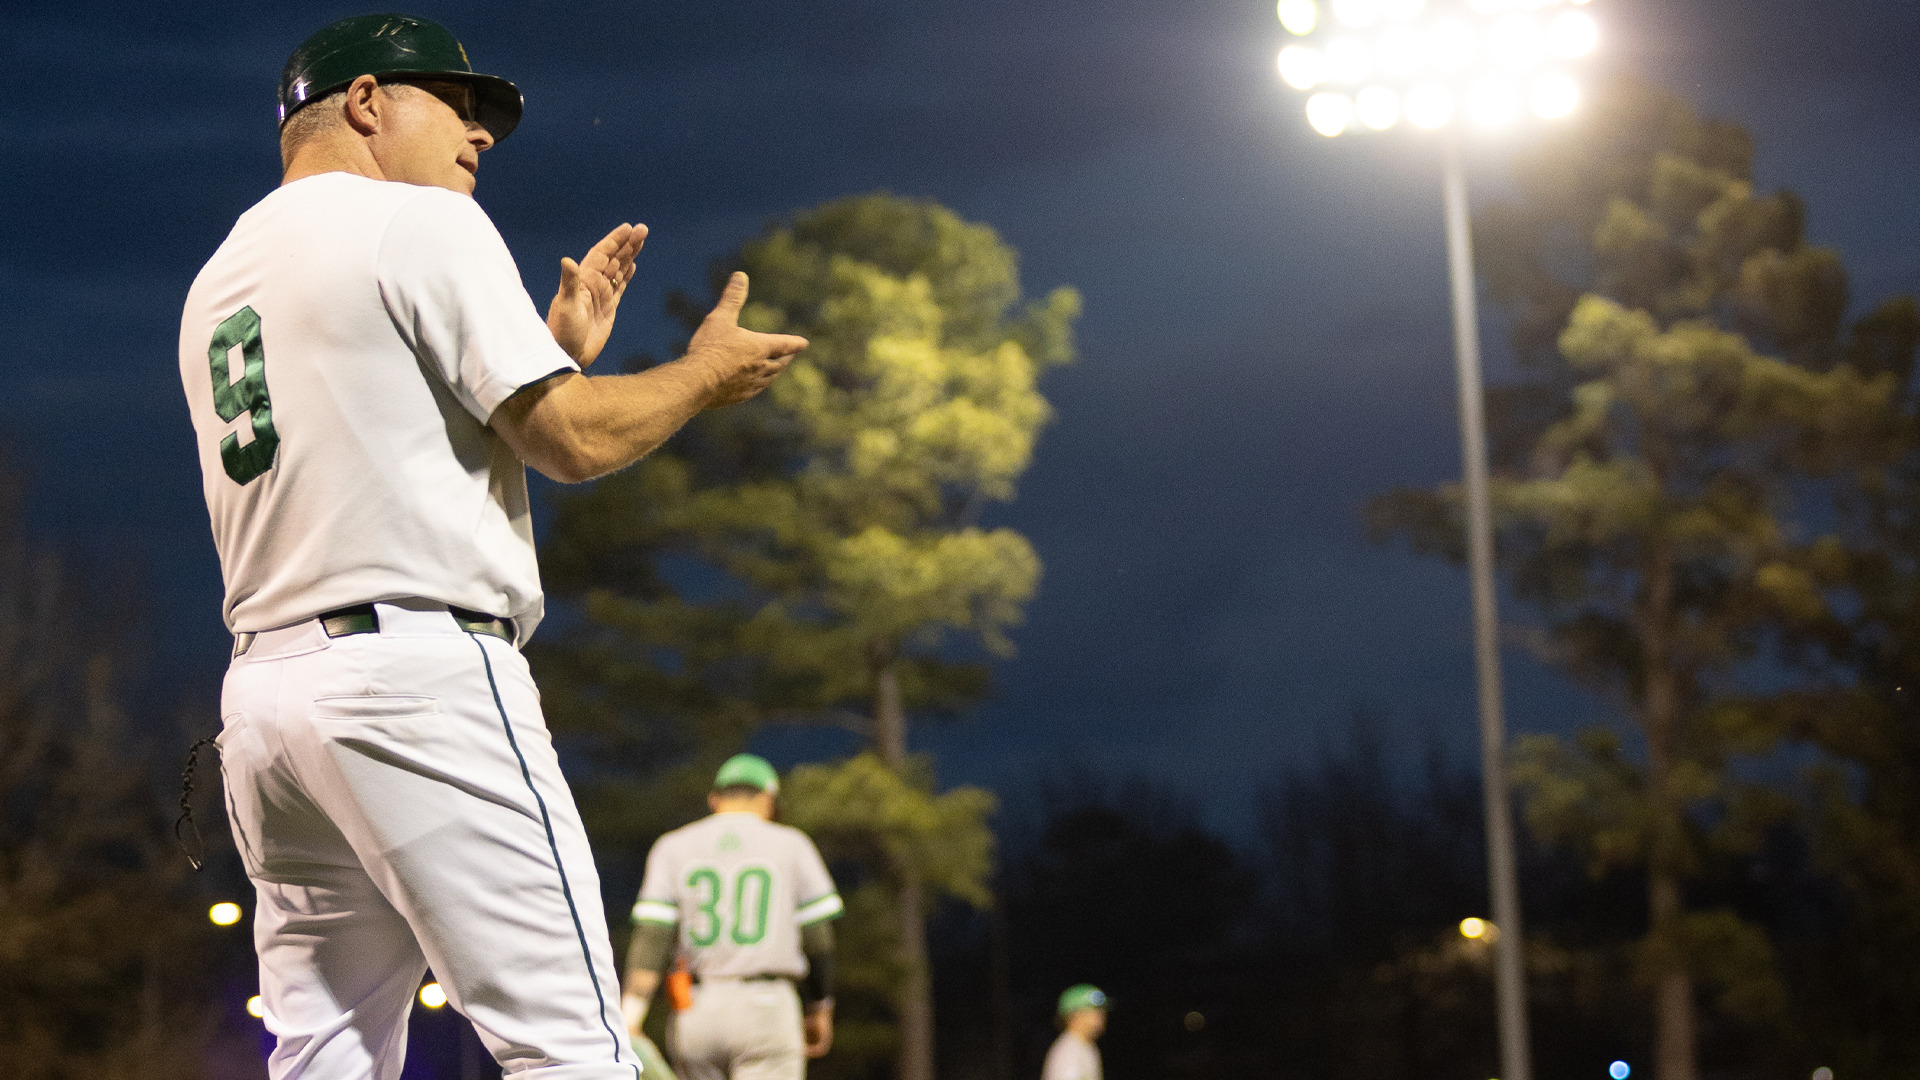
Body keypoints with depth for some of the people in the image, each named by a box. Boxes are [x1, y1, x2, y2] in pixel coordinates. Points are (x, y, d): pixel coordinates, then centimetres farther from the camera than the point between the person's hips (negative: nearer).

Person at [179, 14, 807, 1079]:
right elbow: (570, 441, -8)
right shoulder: (418, 220, -2)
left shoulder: (217, 284, 22)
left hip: (263, 692, 8)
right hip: (419, 673, -8)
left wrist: (557, 350, 28)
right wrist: (706, 373, 9)